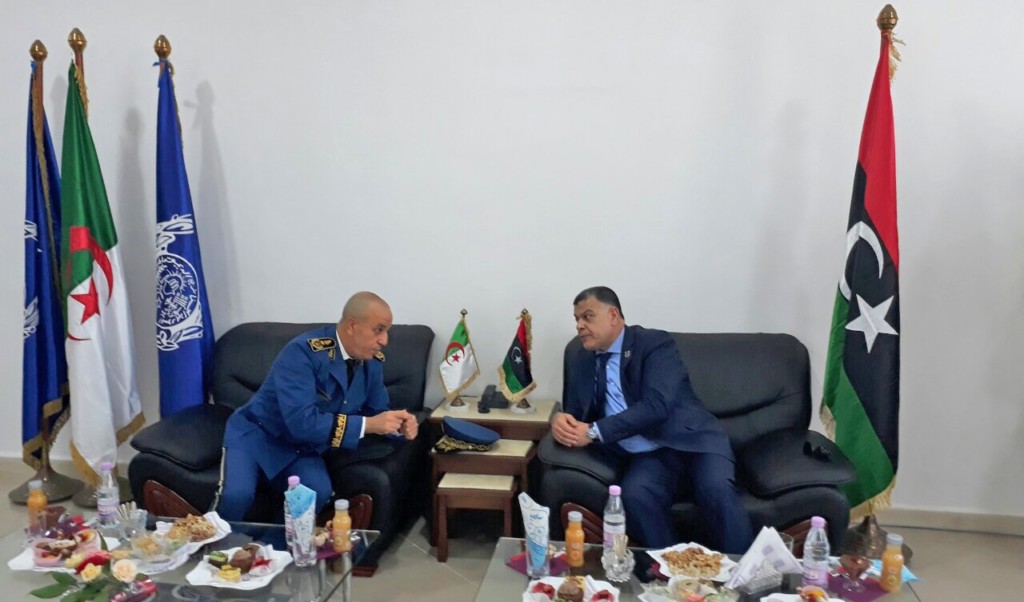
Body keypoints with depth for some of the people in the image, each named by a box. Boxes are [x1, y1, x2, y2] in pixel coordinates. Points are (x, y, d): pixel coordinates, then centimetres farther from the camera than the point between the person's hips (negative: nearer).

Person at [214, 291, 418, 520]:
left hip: (302, 447, 5)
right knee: (237, 494, -30)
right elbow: (301, 422, -36)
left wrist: (399, 425, -17)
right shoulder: (302, 352, -28)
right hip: (257, 432, -5)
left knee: (319, 492, -26)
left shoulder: (373, 362, -6)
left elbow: (377, 411, 7)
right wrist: (368, 424, -36)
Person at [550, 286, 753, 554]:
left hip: (691, 440, -3)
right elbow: (574, 409, 16)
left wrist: (594, 432, -22)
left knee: (716, 490, -31)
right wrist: (561, 419, -10)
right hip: (645, 455, 3)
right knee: (635, 495, -30)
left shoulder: (655, 343, -7)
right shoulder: (583, 360, 13)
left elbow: (656, 406, -19)